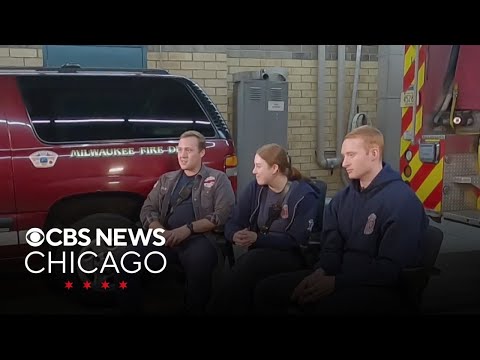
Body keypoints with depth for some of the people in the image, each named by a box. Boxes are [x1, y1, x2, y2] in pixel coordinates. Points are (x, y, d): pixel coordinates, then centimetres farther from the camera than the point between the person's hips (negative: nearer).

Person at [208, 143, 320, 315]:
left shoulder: (304, 195, -8)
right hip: (258, 255, 4)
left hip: (290, 256, -4)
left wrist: (258, 238, -23)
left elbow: (297, 240, -13)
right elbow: (233, 223, 3)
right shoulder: (255, 187, 7)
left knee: (250, 261, -33)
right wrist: (236, 235, -22)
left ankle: (219, 309, -22)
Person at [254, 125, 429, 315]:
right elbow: (332, 248, 13)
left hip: (381, 288, -7)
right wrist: (320, 272, -10)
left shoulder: (402, 201, -13)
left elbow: (392, 268, -18)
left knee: (327, 305, -39)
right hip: (341, 276, 7)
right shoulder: (341, 199, 11)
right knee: (267, 288, -8)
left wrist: (336, 282, -22)